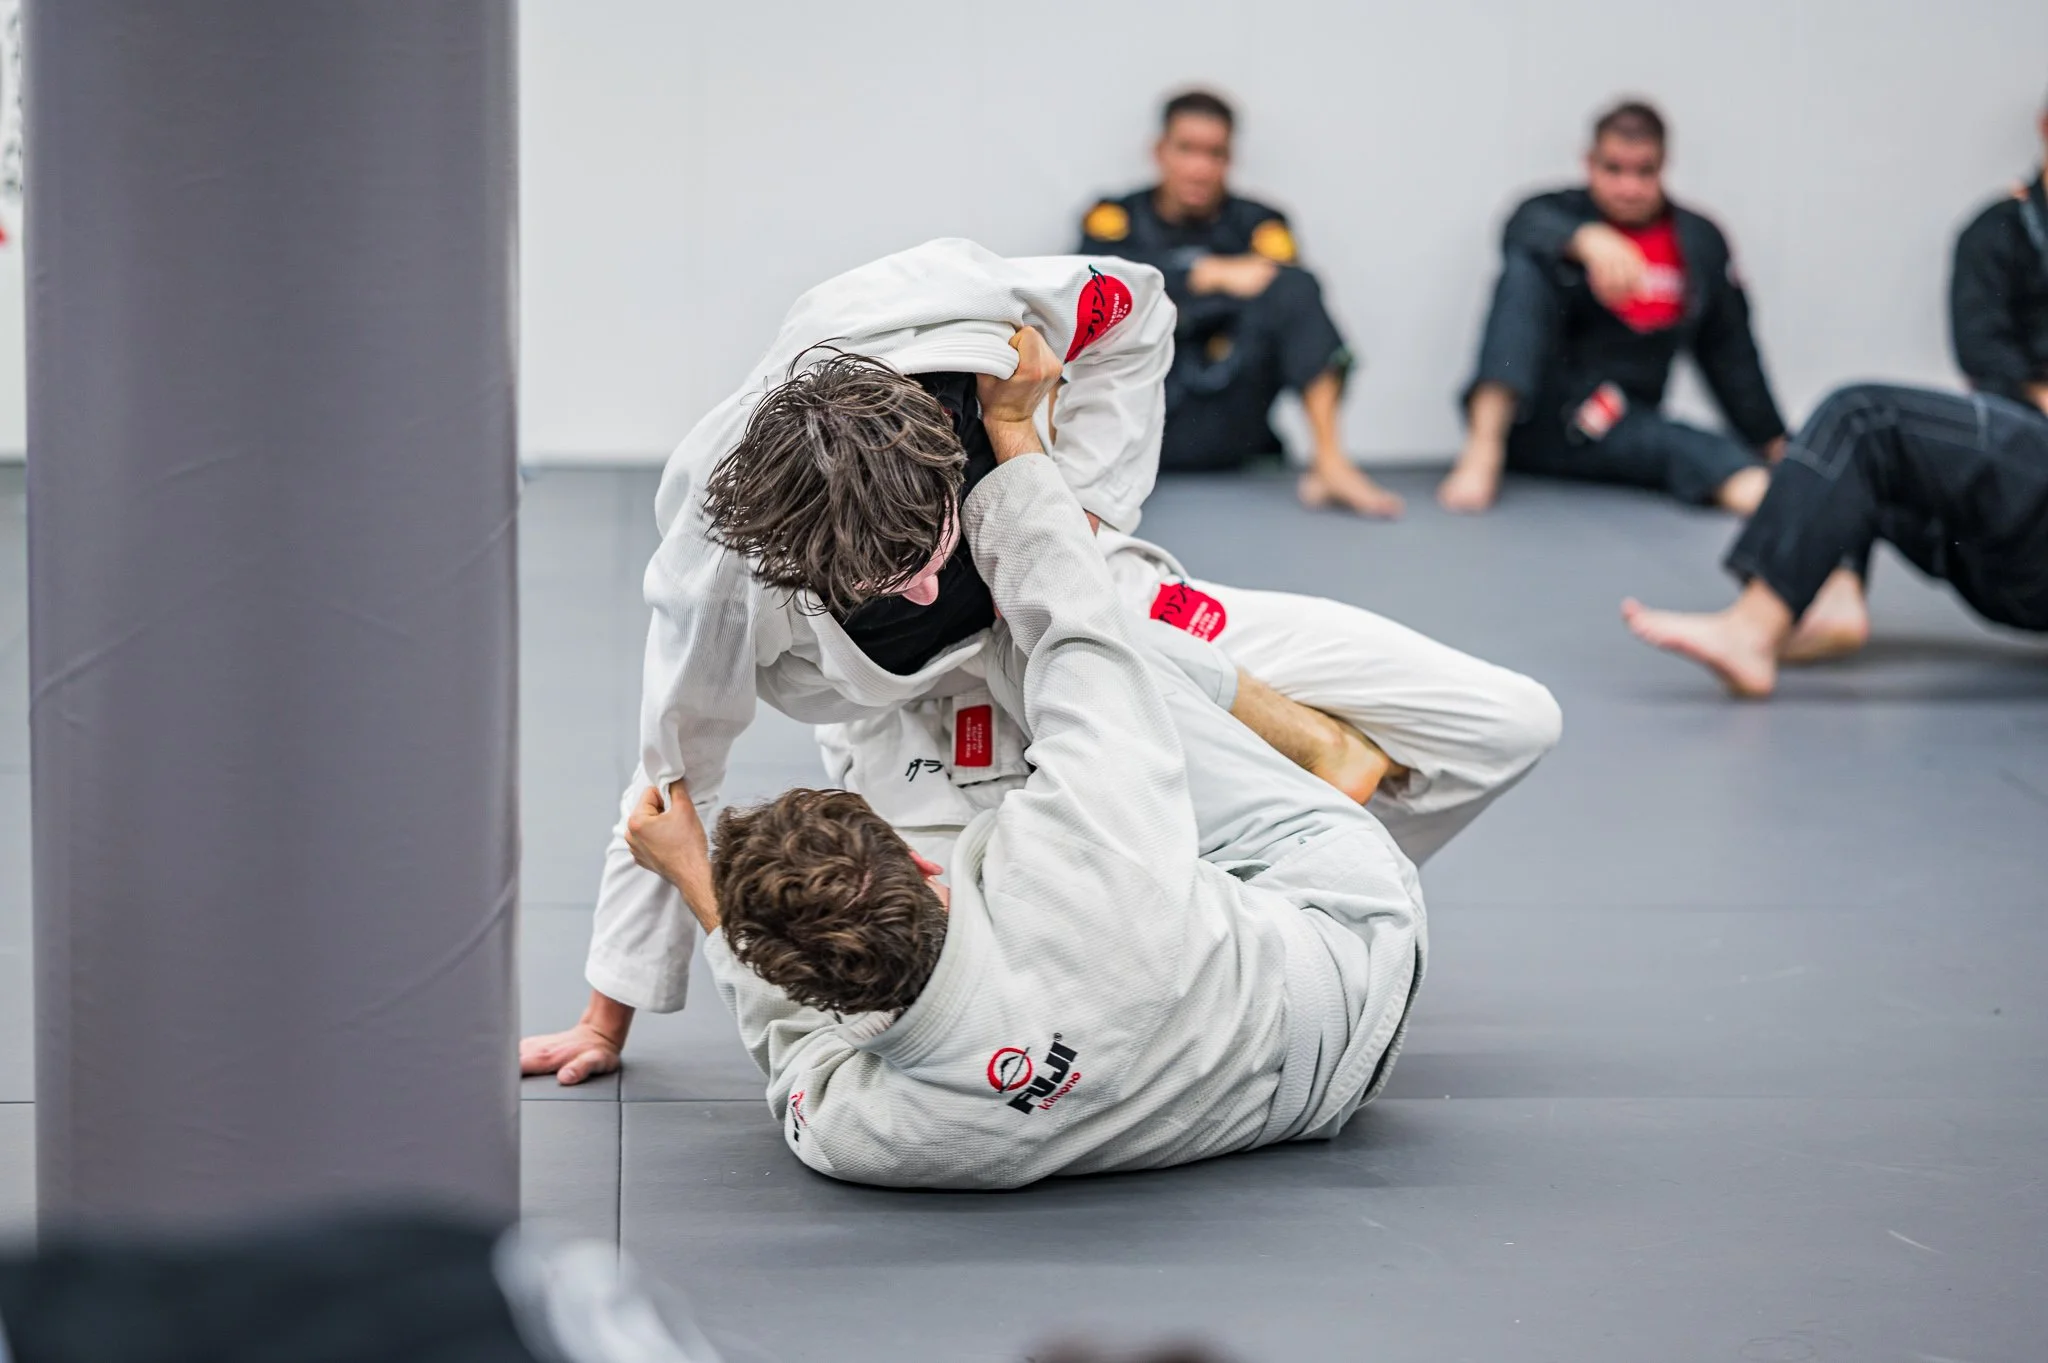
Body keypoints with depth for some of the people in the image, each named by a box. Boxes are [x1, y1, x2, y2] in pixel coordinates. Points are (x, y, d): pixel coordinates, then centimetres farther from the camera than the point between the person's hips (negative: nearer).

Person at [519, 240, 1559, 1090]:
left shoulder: (967, 309, -33)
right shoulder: (721, 553, -33)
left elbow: (1133, 315, -8)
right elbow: (675, 774, -15)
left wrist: (1078, 508, -15)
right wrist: (606, 1023, -6)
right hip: (931, 736, -1)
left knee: (1503, 726, -10)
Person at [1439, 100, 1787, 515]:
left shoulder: (1701, 243, 10)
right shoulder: (1560, 212, -1)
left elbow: (1730, 353, 17)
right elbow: (1529, 227, -27)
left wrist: (1774, 443, 15)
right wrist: (1588, 240, -48)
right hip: (1530, 414, -2)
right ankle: (1483, 453, -36)